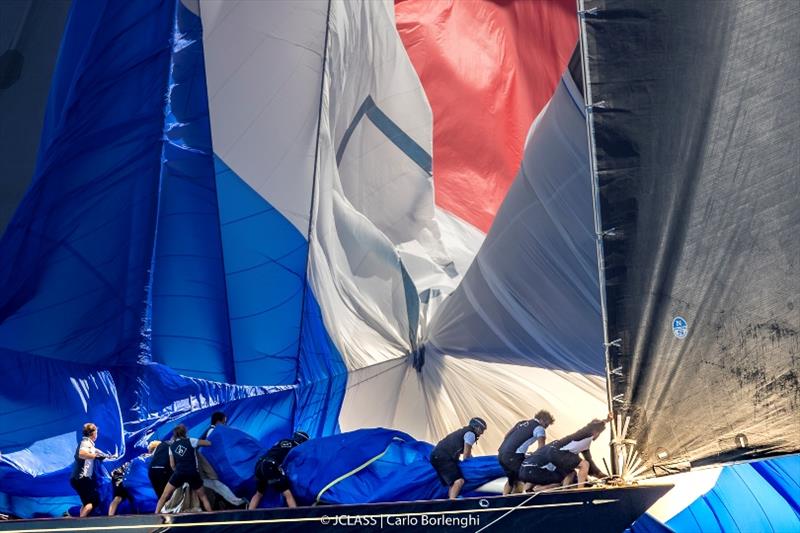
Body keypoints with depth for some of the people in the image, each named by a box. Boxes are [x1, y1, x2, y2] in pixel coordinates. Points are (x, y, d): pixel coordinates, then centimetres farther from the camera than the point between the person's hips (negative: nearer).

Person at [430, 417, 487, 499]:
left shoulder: (462, 432, 29)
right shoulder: (470, 434, 1)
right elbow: (466, 454, -2)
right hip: (443, 457, -10)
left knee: (452, 483, 13)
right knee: (459, 480, -17)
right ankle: (452, 500, -30)